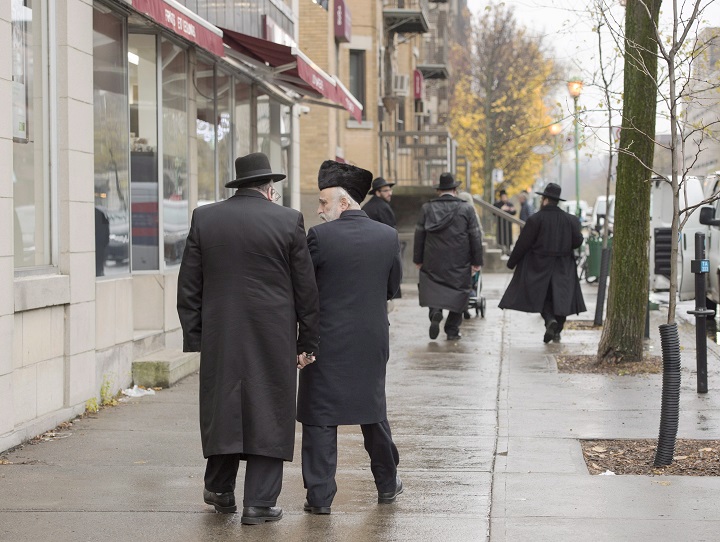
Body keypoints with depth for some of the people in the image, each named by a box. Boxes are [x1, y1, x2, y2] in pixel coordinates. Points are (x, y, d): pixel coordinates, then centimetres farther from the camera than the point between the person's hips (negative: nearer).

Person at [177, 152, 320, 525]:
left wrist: (194, 336, 9)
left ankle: (219, 488, 26)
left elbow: (189, 285, 4)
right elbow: (306, 289, -1)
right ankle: (259, 502, 4)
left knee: (222, 407, 15)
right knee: (268, 413, 3)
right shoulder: (288, 221, -3)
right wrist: (307, 341, 6)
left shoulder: (204, 218, 3)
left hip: (220, 337, 3)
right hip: (273, 337, -2)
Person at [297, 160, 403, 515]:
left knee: (319, 418, 2)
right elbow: (392, 286, 10)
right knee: (373, 411, 20)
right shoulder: (388, 236, 0)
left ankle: (320, 495, 1)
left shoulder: (320, 236, -13)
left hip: (327, 340, -4)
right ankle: (387, 484, 31)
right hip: (372, 341, 4)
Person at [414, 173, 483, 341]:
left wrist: (418, 259, 12)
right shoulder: (466, 209, -2)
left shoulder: (427, 208, 2)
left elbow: (419, 235, 4)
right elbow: (475, 237, -2)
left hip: (433, 261, 1)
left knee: (433, 289, 9)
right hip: (459, 263, -1)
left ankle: (435, 312, -20)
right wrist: (476, 262, 3)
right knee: (458, 292, 8)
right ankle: (452, 330, 8)